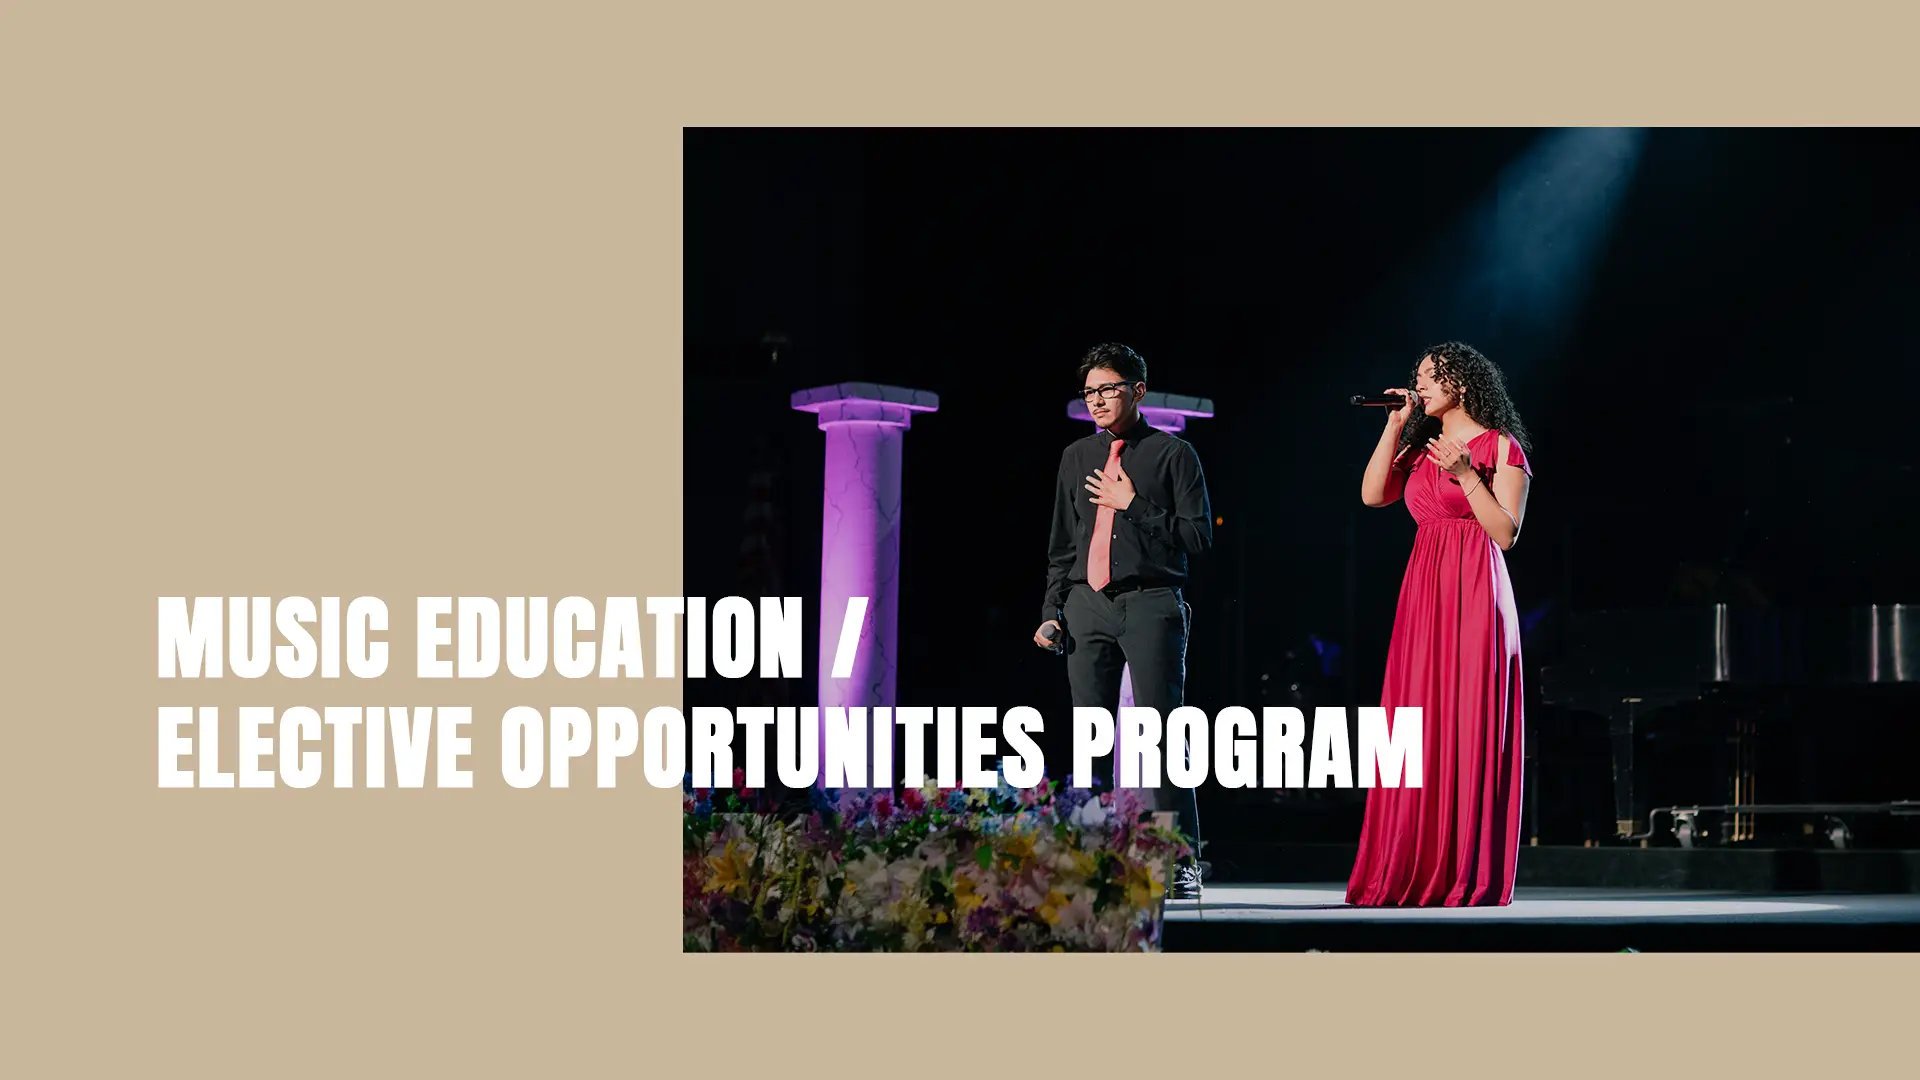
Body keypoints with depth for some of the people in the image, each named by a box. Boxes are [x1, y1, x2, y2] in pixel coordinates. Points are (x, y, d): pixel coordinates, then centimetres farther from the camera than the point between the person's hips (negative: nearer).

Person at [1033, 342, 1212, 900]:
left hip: (1151, 602, -5)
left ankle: (1181, 865, -8)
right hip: (1087, 604, 5)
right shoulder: (1076, 457, 18)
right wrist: (1051, 611, 12)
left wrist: (1133, 507, -8)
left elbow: (1198, 535, -3)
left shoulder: (1172, 453, 4)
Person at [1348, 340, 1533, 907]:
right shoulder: (1421, 448, 18)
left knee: (1468, 728, -8)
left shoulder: (1501, 447, 0)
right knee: (1418, 729, 3)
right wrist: (1395, 427, 3)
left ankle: (1469, 876, -6)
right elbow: (1373, 494, 5)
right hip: (1422, 592, 6)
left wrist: (1465, 474, -14)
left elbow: (1506, 532, -6)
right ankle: (1414, 874, 5)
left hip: (1474, 594, -6)